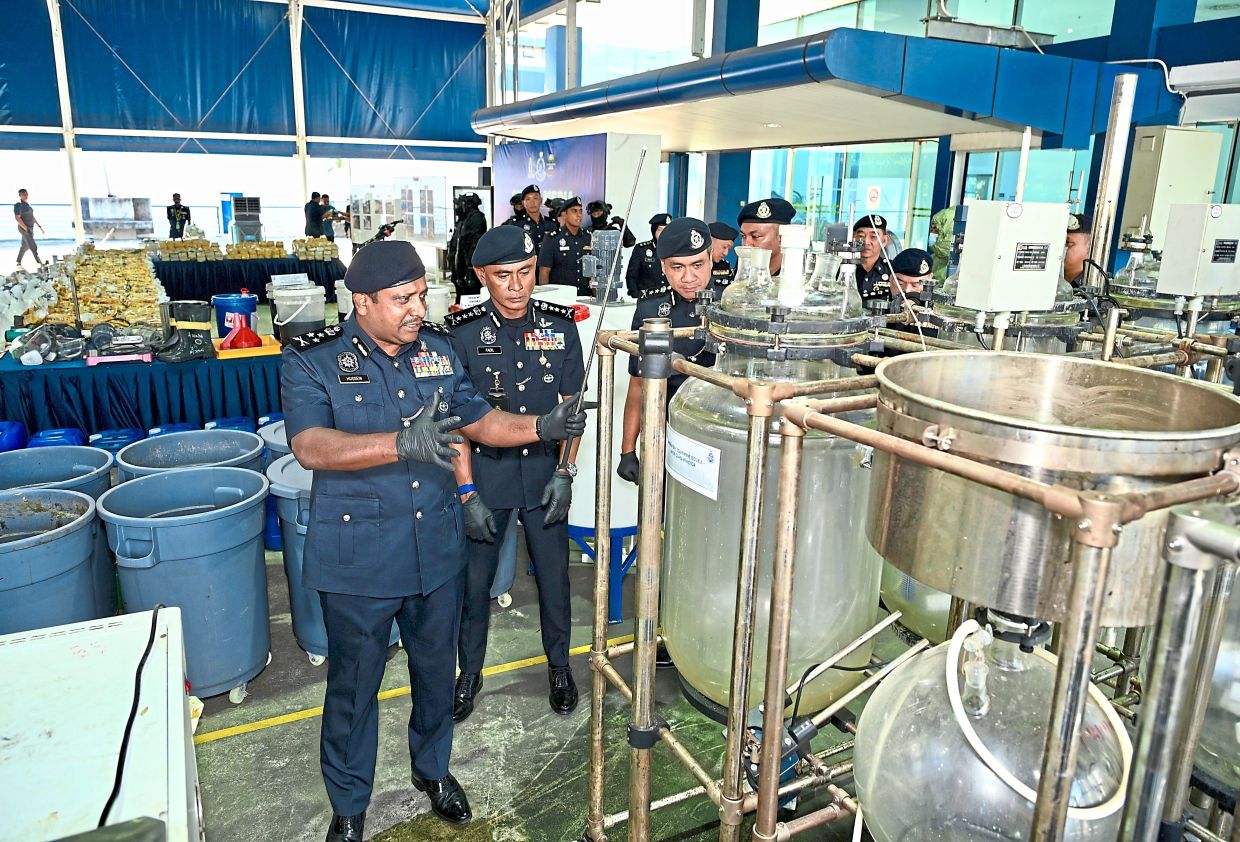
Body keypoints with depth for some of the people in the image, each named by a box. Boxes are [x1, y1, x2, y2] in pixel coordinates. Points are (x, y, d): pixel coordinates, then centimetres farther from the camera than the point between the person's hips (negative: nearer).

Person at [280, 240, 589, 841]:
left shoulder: (438, 348, 1)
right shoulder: (312, 361, -13)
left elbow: (479, 421, 7)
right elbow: (311, 447, -27)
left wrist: (543, 427, -10)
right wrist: (401, 443, -42)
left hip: (437, 550, 4)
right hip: (358, 560, -4)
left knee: (436, 668, 20)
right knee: (353, 683, 13)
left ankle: (432, 767, 47)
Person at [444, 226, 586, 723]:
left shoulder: (560, 326, -4)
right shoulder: (464, 333, -8)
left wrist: (565, 472, -6)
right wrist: (467, 492, -10)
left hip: (545, 471, 1)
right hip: (485, 472, -1)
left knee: (553, 576, 11)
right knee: (474, 580, 8)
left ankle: (559, 666, 35)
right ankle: (469, 672, 31)